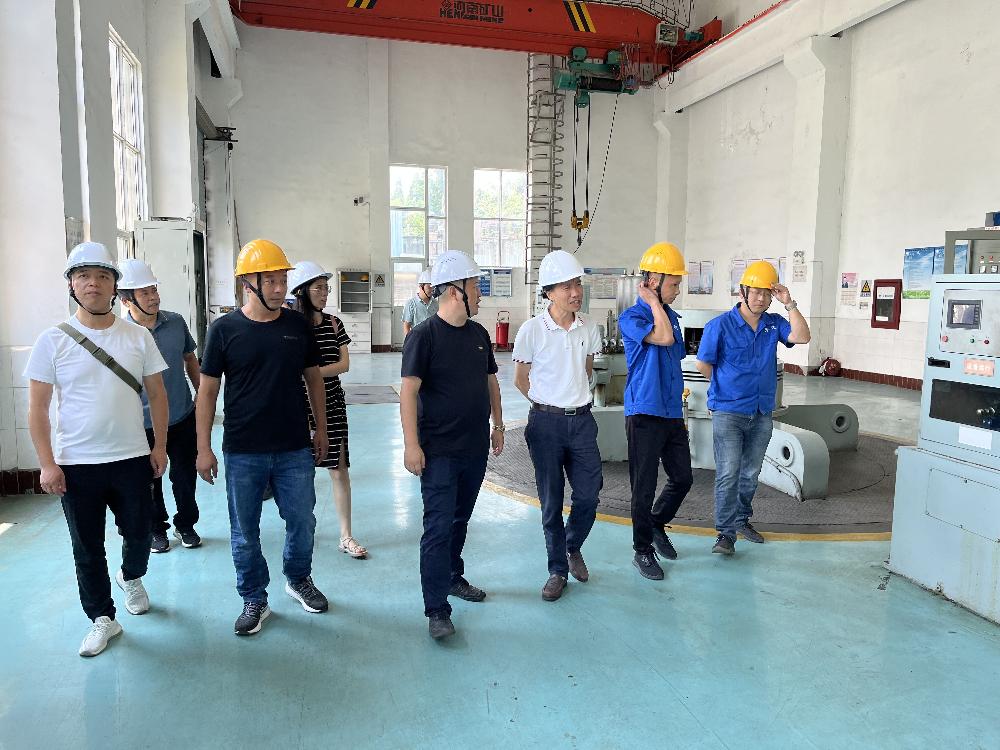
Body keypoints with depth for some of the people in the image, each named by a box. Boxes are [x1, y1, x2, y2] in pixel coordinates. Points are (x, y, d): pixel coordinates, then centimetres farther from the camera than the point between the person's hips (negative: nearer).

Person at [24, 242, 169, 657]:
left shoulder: (138, 336, 0)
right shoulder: (53, 341, -5)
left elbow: (156, 394, 6)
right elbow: (37, 409, -3)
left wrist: (159, 446, 3)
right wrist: (47, 464, -8)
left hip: (132, 459, 1)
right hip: (75, 465, -1)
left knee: (139, 533, 14)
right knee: (87, 549, 10)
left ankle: (131, 578, 46)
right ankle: (102, 618, 27)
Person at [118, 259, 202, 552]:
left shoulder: (176, 322, -2)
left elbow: (190, 358, 13)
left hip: (183, 418, 3)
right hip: (143, 425, -2)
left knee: (185, 478, 14)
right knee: (150, 484, 14)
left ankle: (186, 525, 34)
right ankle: (156, 530, 34)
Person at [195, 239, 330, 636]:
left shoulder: (298, 325, 1)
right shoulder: (225, 329, -5)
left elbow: (313, 378, 10)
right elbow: (207, 391, -1)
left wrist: (321, 429, 11)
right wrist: (204, 448, -3)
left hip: (295, 450, 2)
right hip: (242, 453, -1)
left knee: (302, 521, 12)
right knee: (245, 533, 9)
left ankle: (298, 580, 37)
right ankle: (254, 600, 28)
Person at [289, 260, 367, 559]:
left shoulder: (333, 323, 4)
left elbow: (344, 364, 0)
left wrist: (314, 371, -12)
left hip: (332, 405, 3)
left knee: (339, 468, 2)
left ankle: (346, 536, 10)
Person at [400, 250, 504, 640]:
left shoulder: (478, 334, 8)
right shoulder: (424, 336, -12)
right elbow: (409, 391, -16)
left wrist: (497, 425, 18)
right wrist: (411, 445, -20)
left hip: (475, 447, 7)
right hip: (439, 450, -7)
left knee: (460, 519, 20)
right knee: (438, 526, -4)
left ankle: (453, 577, 39)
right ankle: (436, 610, 4)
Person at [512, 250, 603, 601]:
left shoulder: (589, 329, 0)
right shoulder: (532, 330, -11)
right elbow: (520, 379, 1)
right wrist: (550, 405, 8)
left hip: (582, 420, 3)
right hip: (546, 423, -3)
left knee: (588, 495, 5)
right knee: (551, 502, 6)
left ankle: (573, 547, 35)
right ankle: (558, 570, 23)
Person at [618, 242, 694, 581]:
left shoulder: (670, 315, 14)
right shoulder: (631, 318, -9)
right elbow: (663, 337, -27)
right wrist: (653, 302, -13)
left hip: (672, 414, 7)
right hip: (645, 414, -7)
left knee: (683, 478, 13)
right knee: (644, 487, 2)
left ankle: (657, 524, 37)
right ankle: (643, 550, 17)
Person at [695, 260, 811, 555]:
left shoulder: (773, 323, 5)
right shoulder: (720, 325, -10)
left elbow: (802, 337, -11)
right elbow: (702, 365, -3)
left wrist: (789, 303, -16)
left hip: (762, 413, 5)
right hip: (729, 412, -5)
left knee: (751, 473, 16)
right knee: (728, 474, -7)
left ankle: (742, 519, 33)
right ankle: (726, 532, 0)